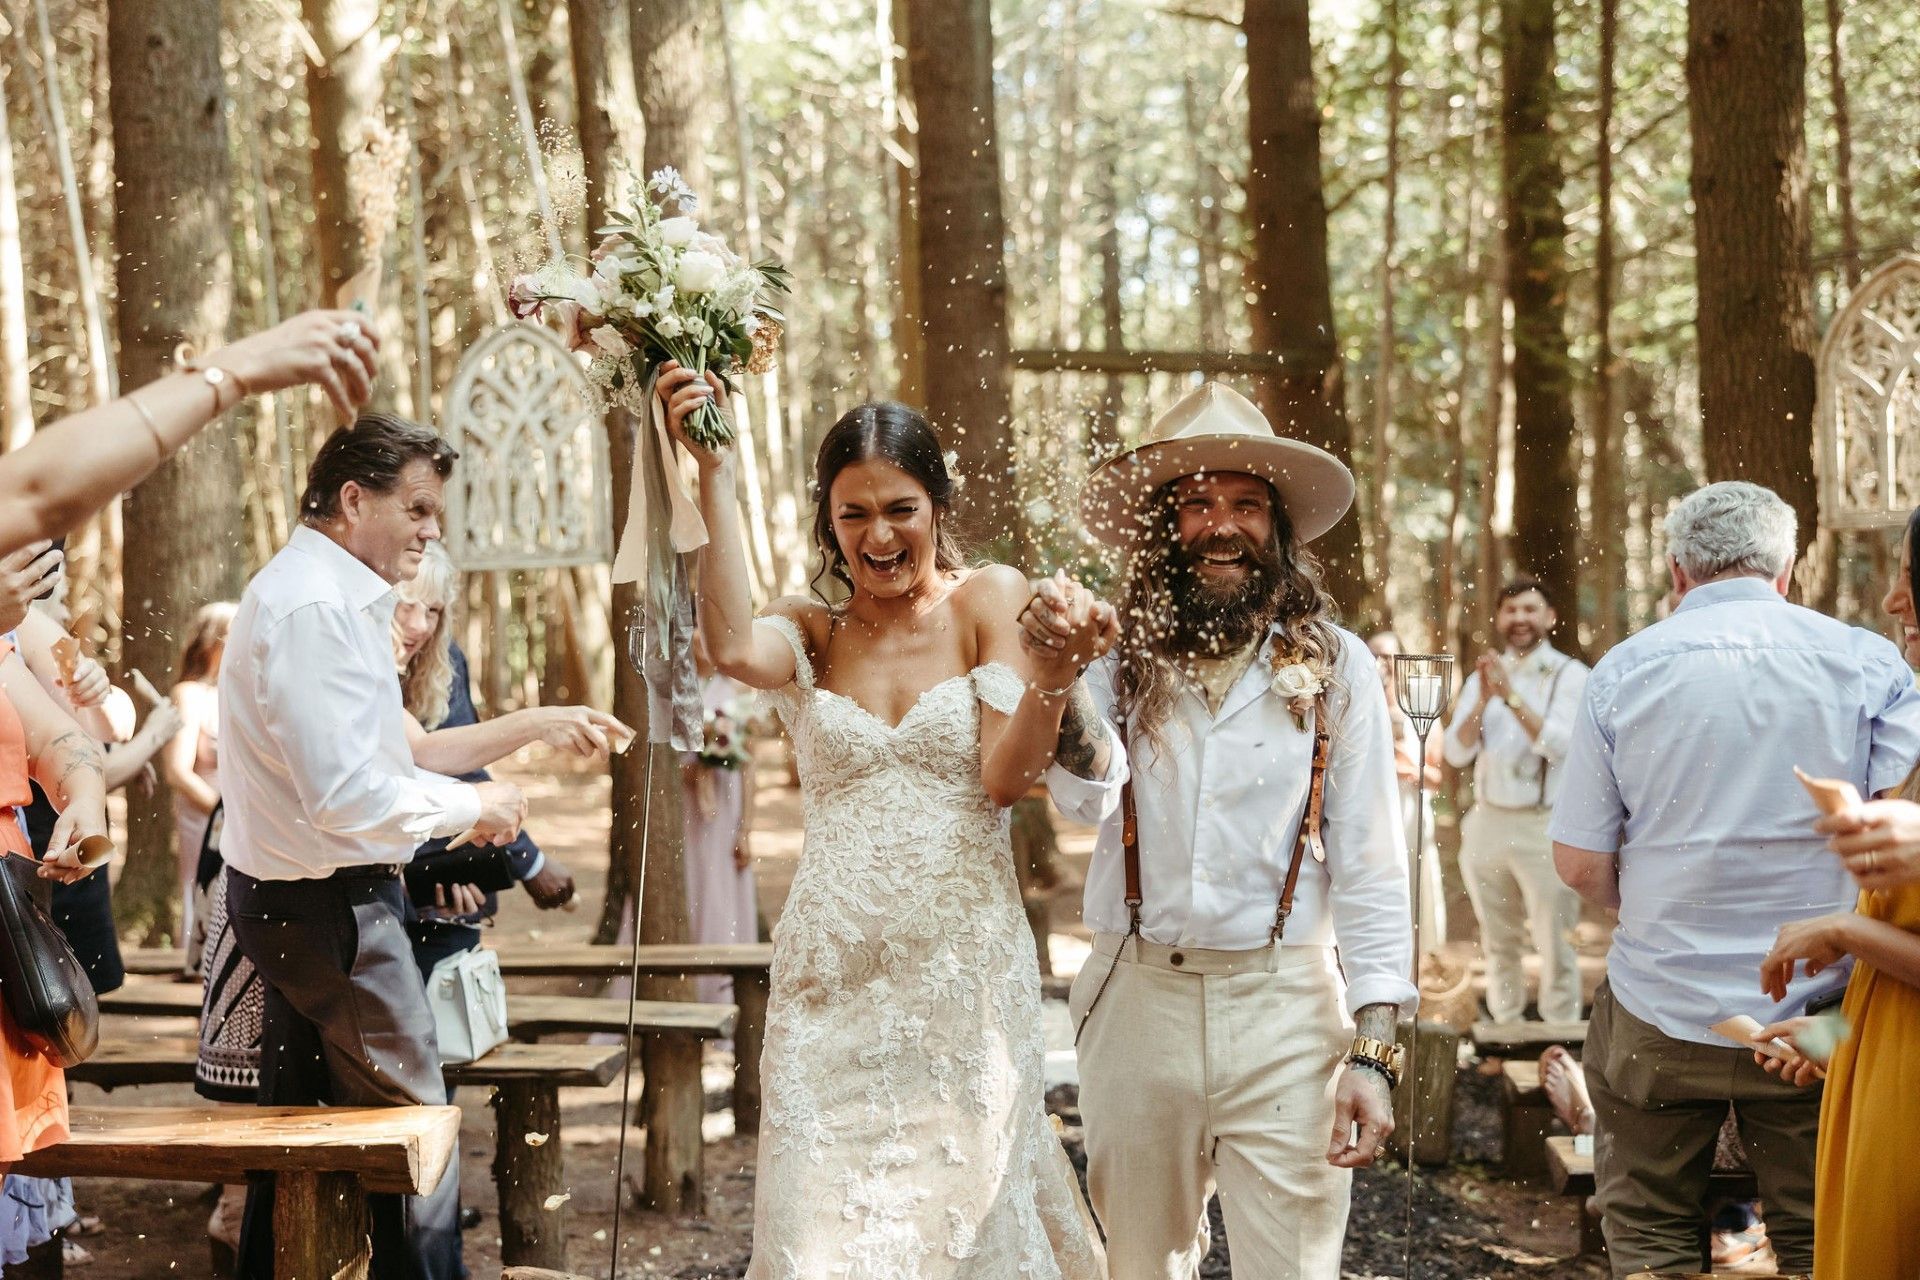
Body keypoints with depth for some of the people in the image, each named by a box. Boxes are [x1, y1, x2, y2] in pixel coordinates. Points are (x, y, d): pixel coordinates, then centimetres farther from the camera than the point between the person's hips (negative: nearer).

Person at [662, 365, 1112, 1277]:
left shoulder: (989, 601, 3)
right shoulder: (811, 631, 8)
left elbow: (1006, 778, -5)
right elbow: (733, 648, -16)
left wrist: (1054, 672, -22)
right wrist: (713, 477, -16)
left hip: (967, 965, -1)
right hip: (834, 972, 2)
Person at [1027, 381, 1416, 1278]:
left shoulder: (1334, 667, -2)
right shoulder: (1120, 661, 1)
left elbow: (1370, 867, -2)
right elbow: (1085, 797, -16)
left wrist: (1374, 1051, -7)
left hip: (1285, 1009, -2)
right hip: (1136, 1002, 2)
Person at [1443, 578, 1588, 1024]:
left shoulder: (1569, 674, -2)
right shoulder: (1483, 676, 11)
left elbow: (1559, 745, -15)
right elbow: (1456, 754, 1)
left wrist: (1511, 695, -20)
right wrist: (1484, 699, -13)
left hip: (1546, 824, -4)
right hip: (1487, 821, 4)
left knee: (1555, 946, -5)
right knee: (1499, 943, 11)